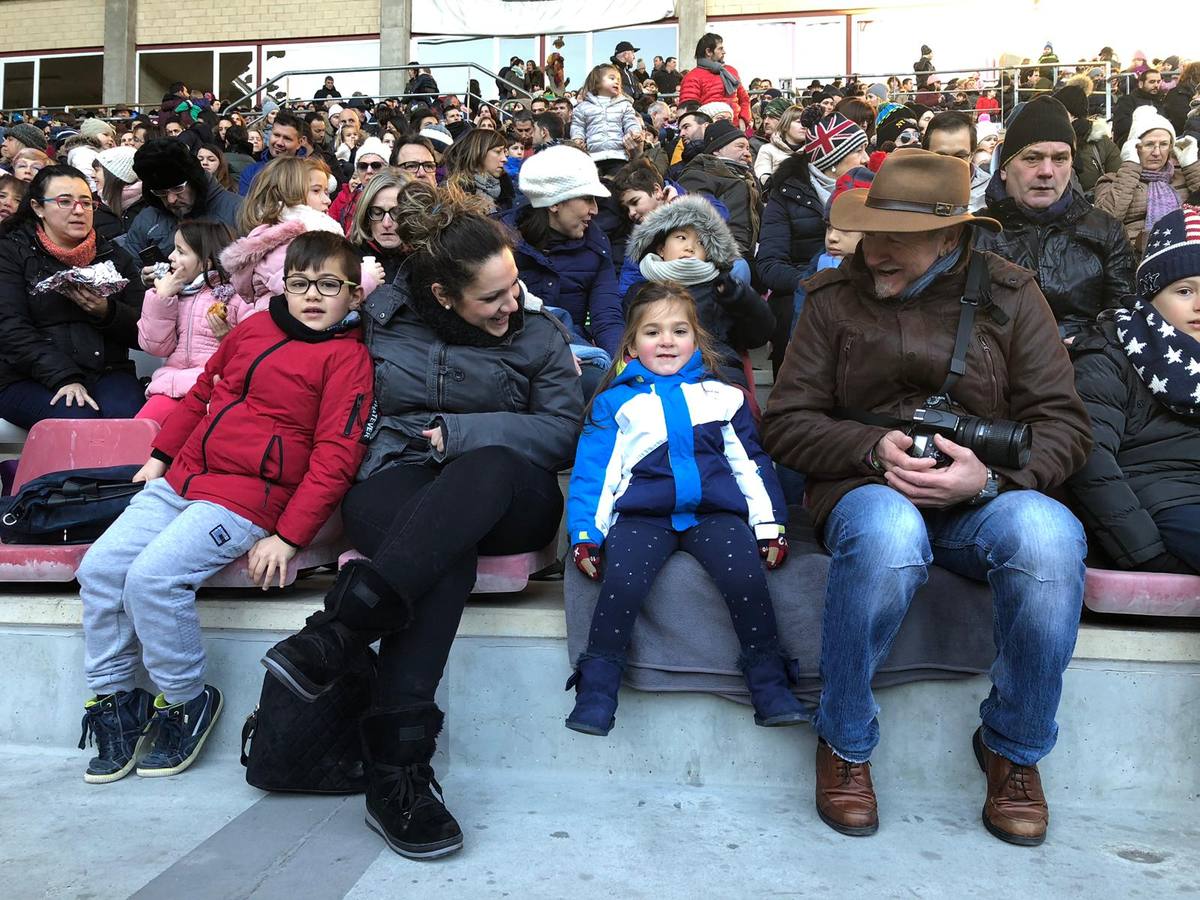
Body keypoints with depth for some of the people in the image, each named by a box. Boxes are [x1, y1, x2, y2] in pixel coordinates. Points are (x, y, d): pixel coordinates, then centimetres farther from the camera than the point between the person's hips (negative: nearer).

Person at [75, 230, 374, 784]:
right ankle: (112, 698, 14)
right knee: (99, 568, -3)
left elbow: (334, 456, -14)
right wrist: (161, 454, 25)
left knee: (153, 575, -23)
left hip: (248, 496, -7)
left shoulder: (347, 357, -7)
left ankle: (186, 702, -1)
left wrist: (288, 536, -18)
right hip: (181, 478, 8)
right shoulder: (254, 329, 15)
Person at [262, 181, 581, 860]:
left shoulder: (537, 332, 6)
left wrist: (456, 433, -10)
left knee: (492, 465, -40)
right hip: (404, 485, 0)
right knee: (443, 557, -39)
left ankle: (337, 634, -43)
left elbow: (562, 432, -2)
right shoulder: (385, 318, 9)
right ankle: (398, 766, -39)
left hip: (506, 498, 1)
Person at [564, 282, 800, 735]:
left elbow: (750, 462, 20)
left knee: (746, 578, -26)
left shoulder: (723, 397, 22)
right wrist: (585, 533, -2)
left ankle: (769, 684, -10)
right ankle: (596, 689, -13)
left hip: (714, 510, 1)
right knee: (622, 583, -29)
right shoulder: (615, 402, 17)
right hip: (642, 513, -1)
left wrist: (769, 525, 9)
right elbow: (593, 470, 11)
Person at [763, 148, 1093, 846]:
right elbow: (787, 423, 4)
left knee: (1048, 537, -34)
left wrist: (991, 475, -18)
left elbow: (1063, 422, 3)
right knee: (888, 535, -39)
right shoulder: (835, 297, 6)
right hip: (868, 489, -1)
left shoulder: (1010, 294, 7)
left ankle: (1014, 748, -6)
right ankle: (845, 745, -12)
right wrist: (874, 447, -14)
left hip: (984, 498, 2)